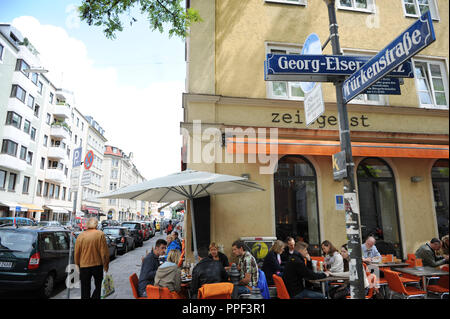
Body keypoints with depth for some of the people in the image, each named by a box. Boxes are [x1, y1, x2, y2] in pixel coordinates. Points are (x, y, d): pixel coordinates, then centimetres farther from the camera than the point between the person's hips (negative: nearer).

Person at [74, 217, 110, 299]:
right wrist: (106, 265, 2)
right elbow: (104, 252, -9)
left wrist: (77, 264, 18)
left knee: (85, 289, 13)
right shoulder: (100, 234, -8)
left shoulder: (80, 236, -3)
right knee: (98, 286, 17)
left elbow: (76, 253, 4)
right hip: (97, 265, -1)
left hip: (84, 266, 2)